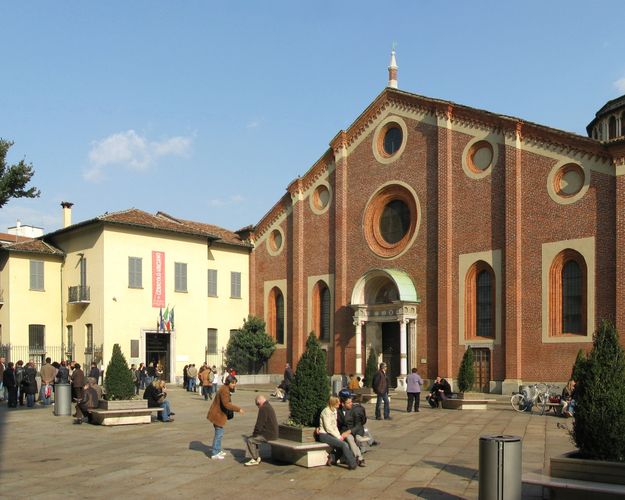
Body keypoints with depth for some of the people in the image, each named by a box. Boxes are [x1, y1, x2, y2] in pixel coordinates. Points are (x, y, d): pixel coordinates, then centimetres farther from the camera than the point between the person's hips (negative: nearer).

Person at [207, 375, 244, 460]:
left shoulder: (226, 389, 9)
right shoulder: (224, 390, -23)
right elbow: (226, 404, -31)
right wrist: (238, 409, -29)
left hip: (218, 414, 10)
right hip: (218, 415, -10)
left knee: (219, 433, 19)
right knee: (219, 433, -4)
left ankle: (218, 450, 31)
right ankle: (215, 454, 3)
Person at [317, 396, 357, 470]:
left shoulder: (334, 411, 13)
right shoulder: (326, 411, -14)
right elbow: (328, 428, -17)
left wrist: (339, 435, -1)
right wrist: (338, 437, -15)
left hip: (331, 434, 8)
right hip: (324, 435, -8)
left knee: (345, 444, -16)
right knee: (344, 444, -23)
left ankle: (332, 457, -2)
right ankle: (352, 464, -15)